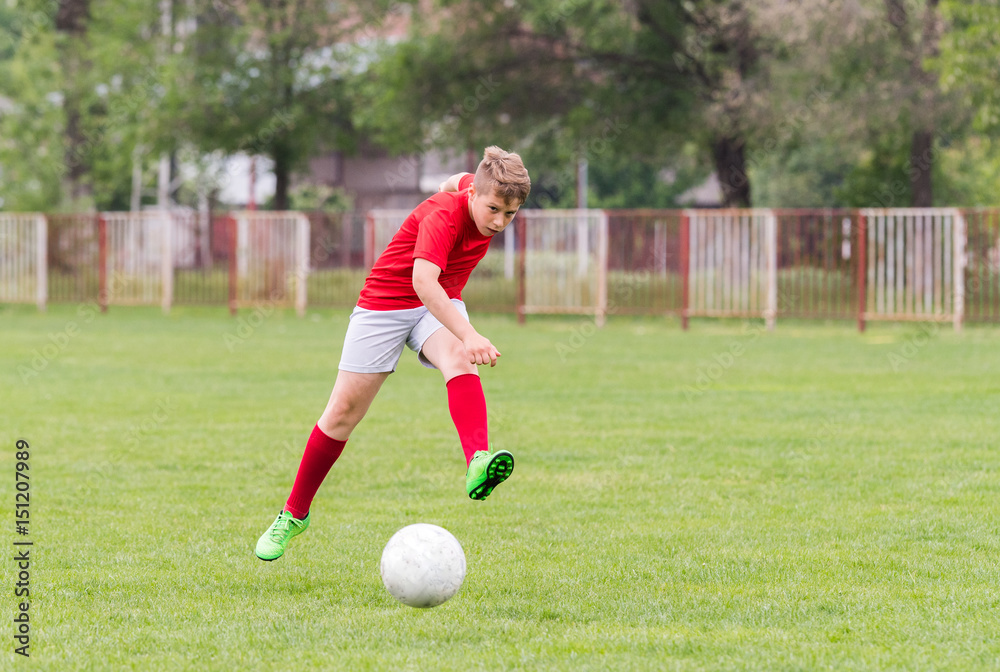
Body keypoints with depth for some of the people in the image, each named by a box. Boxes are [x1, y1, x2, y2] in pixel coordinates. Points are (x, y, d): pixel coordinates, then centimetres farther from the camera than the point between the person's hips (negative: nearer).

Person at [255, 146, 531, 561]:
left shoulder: (476, 189, -10)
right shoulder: (443, 215, -32)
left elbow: (456, 181, 16)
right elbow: (422, 282, -49)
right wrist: (469, 335, -61)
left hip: (441, 303, 5)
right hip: (385, 303, -4)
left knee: (459, 360, -31)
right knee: (344, 410, 2)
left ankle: (477, 464, -56)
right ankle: (294, 514, 22)